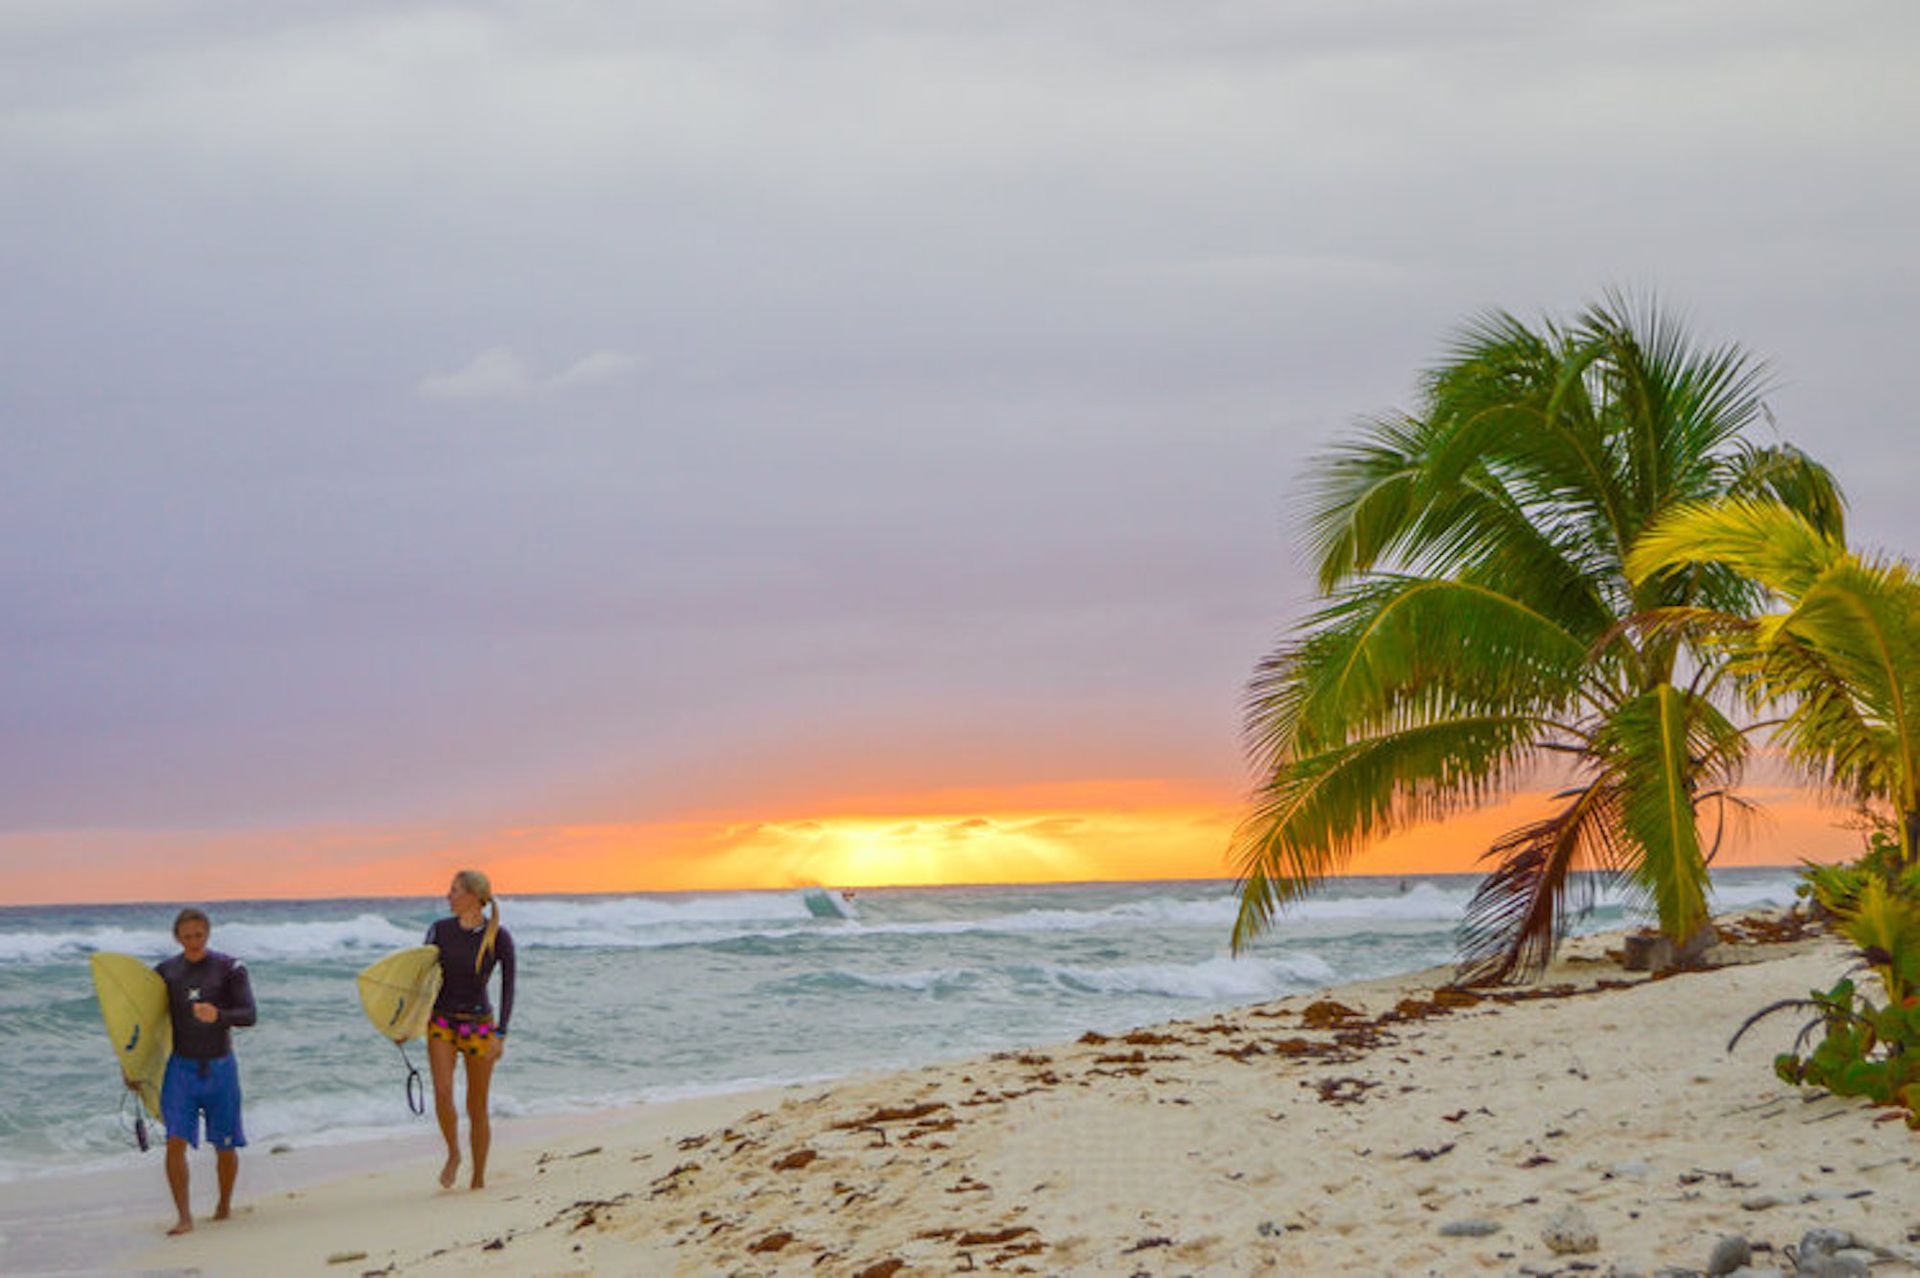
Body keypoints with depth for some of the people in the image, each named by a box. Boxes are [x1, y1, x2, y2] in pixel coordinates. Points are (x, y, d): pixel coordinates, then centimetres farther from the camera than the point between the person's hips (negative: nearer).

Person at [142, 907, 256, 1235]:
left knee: (225, 1146, 7)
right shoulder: (165, 972, 3)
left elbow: (249, 1015, -12)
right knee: (176, 1142, -14)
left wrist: (219, 1016, -32)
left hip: (219, 1067, -1)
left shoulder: (230, 969, -4)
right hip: (181, 1067, 1)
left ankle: (225, 1205, 30)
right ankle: (184, 1216, -12)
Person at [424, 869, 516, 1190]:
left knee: (477, 1108, 4)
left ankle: (479, 1179, 19)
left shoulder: (499, 938, -9)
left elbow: (508, 988, -7)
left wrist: (501, 1036, -14)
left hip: (479, 1025, -2)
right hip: (441, 1022, 2)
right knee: (443, 1093, -19)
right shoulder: (440, 930, -1)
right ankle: (453, 1153, 6)